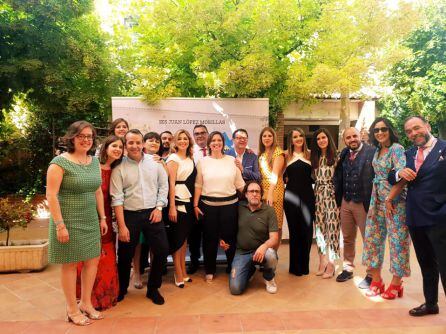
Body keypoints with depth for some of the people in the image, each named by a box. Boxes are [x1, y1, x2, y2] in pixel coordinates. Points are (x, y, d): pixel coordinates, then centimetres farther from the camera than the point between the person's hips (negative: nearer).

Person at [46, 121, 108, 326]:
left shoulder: (94, 161, 7)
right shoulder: (60, 162, -12)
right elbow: (51, 196, -15)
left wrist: (102, 217, 11)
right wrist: (59, 224, -19)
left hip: (90, 220, 6)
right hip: (69, 222, -6)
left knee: (93, 260, 11)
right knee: (71, 264, 6)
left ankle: (86, 303, 29)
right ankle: (72, 309, 23)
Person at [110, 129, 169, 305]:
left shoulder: (154, 162, 2)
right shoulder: (119, 167, -5)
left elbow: (163, 185, 8)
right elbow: (117, 198, -8)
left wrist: (159, 207, -4)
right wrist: (122, 226, -11)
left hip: (152, 213, 2)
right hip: (129, 215, -2)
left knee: (162, 250, 3)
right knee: (125, 255, 10)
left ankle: (153, 289, 24)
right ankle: (121, 289, 36)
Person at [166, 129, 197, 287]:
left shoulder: (190, 159, 13)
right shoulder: (173, 158, -6)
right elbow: (171, 183, -13)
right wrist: (172, 207, -17)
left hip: (189, 202, 6)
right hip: (178, 202, -6)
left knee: (184, 236, 12)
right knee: (177, 238, 1)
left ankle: (183, 271, 23)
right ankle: (179, 275, 12)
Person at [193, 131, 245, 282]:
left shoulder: (232, 160, 4)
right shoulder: (203, 161, 3)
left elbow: (240, 184, 7)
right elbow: (198, 185, 3)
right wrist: (195, 205, -2)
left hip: (230, 204, 0)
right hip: (208, 205, 0)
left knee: (230, 237, 4)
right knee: (209, 238, 7)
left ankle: (232, 267, 26)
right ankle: (209, 270, 24)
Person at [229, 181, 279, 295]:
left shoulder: (269, 211, -6)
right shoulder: (239, 208, 0)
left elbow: (274, 238, -13)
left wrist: (264, 246, -33)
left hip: (261, 250, -1)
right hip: (242, 252, 2)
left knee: (270, 255, -38)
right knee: (235, 289, -14)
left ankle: (269, 278, 1)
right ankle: (250, 269, 21)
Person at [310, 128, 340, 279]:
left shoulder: (335, 156, -3)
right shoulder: (314, 157, 12)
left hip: (332, 194, -4)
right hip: (318, 195, 4)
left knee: (332, 228, -2)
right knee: (320, 228, 7)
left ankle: (331, 265, 8)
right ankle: (322, 262, 17)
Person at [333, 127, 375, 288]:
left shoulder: (372, 152, -11)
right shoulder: (344, 154, 7)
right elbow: (338, 177, 9)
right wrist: (339, 199, 4)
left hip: (364, 203, -5)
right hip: (346, 202, 6)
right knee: (347, 238, 17)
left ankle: (371, 275, 21)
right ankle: (348, 268, 32)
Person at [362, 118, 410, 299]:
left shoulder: (397, 149, -10)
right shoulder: (377, 150, 11)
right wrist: (374, 200, 13)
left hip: (395, 201, -7)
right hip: (378, 200, 7)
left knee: (397, 241, 2)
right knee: (372, 238, 8)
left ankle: (395, 284, 16)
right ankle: (376, 281, 21)